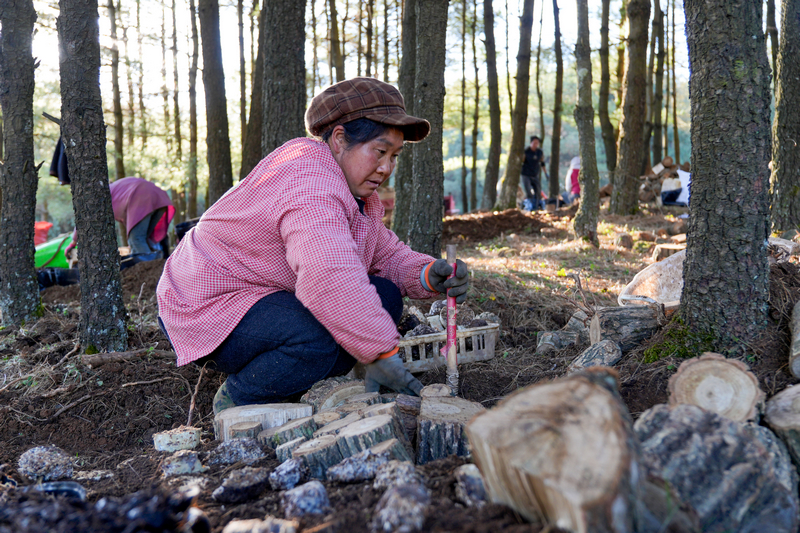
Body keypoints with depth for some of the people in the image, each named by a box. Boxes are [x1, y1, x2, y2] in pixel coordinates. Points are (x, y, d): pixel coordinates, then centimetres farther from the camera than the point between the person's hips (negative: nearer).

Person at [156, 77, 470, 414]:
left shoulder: (354, 189, 7)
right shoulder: (311, 184, -28)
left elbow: (386, 254, 10)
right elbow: (331, 279, -44)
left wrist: (427, 275, -12)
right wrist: (380, 351, -39)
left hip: (265, 296, 10)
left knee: (384, 297, -2)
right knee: (320, 336, -36)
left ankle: (295, 390, 5)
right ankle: (237, 400, -8)